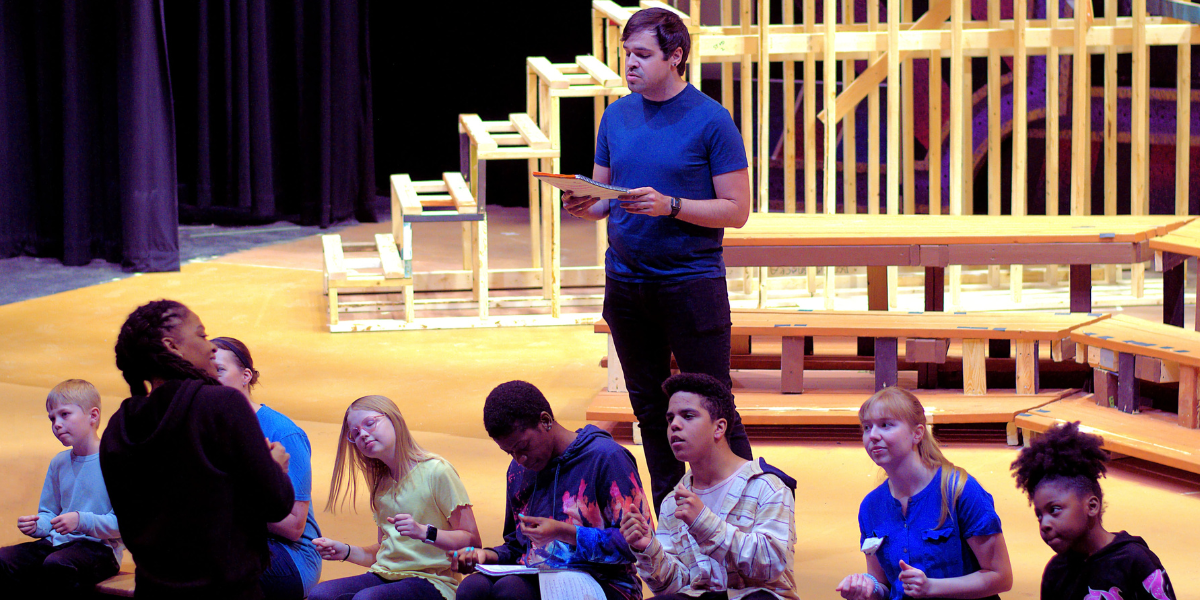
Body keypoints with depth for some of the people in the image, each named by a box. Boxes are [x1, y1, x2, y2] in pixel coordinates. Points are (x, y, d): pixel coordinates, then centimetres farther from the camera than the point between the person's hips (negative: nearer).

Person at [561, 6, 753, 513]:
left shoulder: (710, 120, -7)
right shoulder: (617, 116, 9)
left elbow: (736, 210, -8)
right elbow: (601, 199, 16)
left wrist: (669, 205, -21)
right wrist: (584, 205, -8)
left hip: (692, 281, -6)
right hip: (626, 281, 6)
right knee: (650, 411, 11)